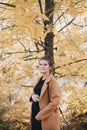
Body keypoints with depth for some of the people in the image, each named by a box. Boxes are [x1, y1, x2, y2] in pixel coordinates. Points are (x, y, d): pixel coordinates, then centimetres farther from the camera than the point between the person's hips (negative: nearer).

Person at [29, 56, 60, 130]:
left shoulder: (52, 81, -13)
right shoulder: (40, 80, 11)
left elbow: (55, 102, -18)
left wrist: (40, 115, -17)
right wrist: (33, 96, -1)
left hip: (47, 118, -8)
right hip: (36, 116, 8)